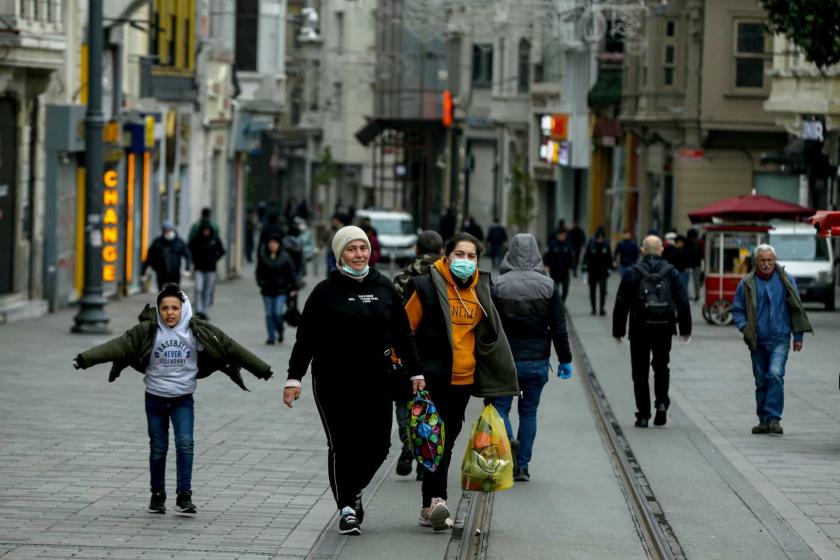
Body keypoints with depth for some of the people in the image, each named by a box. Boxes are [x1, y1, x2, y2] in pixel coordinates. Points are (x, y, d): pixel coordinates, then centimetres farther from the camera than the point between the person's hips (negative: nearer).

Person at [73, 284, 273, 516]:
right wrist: (85, 359, -30)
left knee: (185, 443, -15)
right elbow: (118, 345, -19)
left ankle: (184, 497, -11)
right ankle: (158, 496, 24)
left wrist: (262, 370, -3)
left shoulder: (198, 331, -8)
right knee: (158, 449, 8)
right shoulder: (147, 331, -10)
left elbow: (230, 347, -5)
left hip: (183, 399, 0)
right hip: (155, 398, 0)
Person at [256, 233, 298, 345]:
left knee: (278, 313, -10)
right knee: (269, 314, 5)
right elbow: (259, 272, 11)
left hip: (281, 290, -2)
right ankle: (271, 337, 13)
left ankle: (280, 332, 16)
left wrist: (294, 288, -2)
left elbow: (292, 272, 1)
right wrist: (261, 283, 1)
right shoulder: (262, 256, 2)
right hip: (267, 290, 2)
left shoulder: (285, 257, -3)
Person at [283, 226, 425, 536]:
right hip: (333, 383, -3)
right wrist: (294, 378, -5)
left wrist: (415, 372, 10)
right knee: (342, 445, -2)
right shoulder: (326, 291, -2)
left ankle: (353, 491, 26)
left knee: (378, 443, 2)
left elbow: (403, 333, 13)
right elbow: (306, 339, -1)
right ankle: (346, 507, 9)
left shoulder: (384, 287, 8)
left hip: (376, 382, 3)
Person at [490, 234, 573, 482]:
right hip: (537, 360, 2)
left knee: (500, 405, 7)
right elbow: (559, 327, 0)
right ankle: (522, 466, 10)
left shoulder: (498, 285, -5)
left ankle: (507, 439, -23)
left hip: (505, 359, -2)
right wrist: (565, 359, 8)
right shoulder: (548, 286, -1)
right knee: (529, 411, 11)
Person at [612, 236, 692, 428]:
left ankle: (643, 415, 4)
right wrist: (685, 329, 11)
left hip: (640, 329, -2)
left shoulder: (633, 273, -3)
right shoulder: (671, 272, 2)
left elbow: (621, 304, -4)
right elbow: (683, 302, 2)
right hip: (664, 328, 2)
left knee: (640, 372, 6)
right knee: (661, 367, 20)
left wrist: (618, 330, 3)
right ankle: (662, 402, 0)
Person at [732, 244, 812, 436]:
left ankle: (773, 418, -19)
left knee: (775, 374, -19)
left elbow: (796, 309, 8)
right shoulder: (747, 284, 3)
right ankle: (764, 420, 19)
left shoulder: (786, 280, 3)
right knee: (761, 381, 9)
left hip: (780, 339, -2)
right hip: (758, 341, 2)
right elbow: (737, 310, 9)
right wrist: (745, 328, -8)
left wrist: (798, 336, 4)